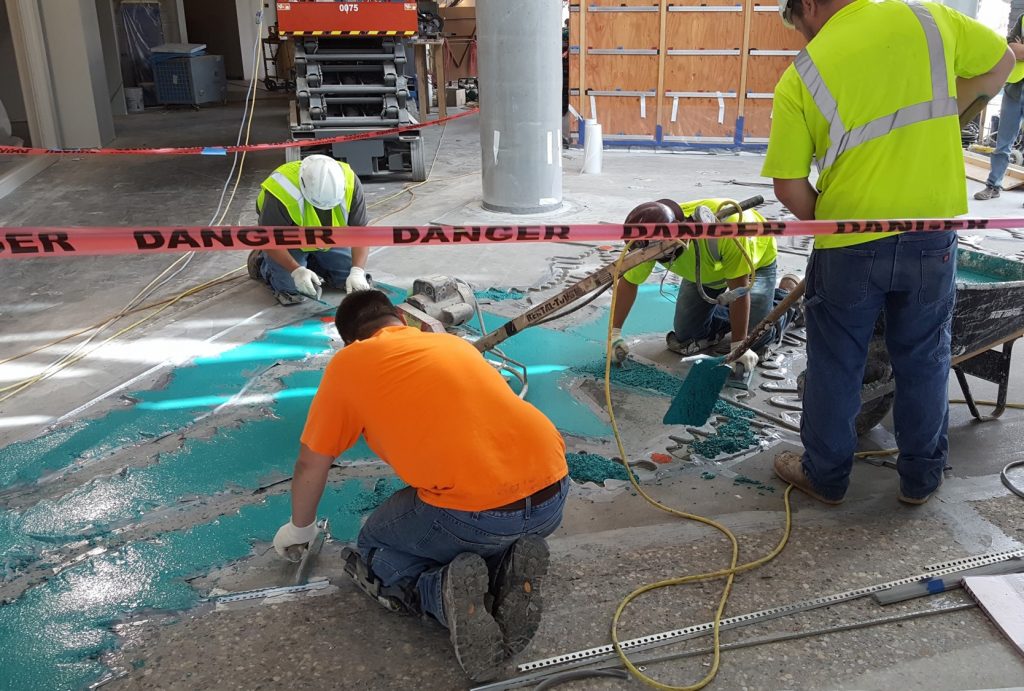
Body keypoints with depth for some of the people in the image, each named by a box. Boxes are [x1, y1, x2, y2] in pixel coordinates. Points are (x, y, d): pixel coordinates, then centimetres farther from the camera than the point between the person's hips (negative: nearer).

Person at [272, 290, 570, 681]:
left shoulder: (347, 364, 9)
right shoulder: (453, 343, 23)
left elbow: (311, 465, 19)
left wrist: (300, 527, 38)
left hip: (473, 516, -5)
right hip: (552, 493, 5)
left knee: (375, 546, 25)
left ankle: (445, 590, -5)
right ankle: (509, 571, 6)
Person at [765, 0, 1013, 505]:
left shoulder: (800, 76, -7)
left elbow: (789, 188, -8)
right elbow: (999, 63, 15)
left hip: (849, 246, -2)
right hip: (933, 236, 3)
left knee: (834, 366, 15)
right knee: (924, 361, 18)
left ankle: (825, 476, 30)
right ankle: (921, 477, 33)